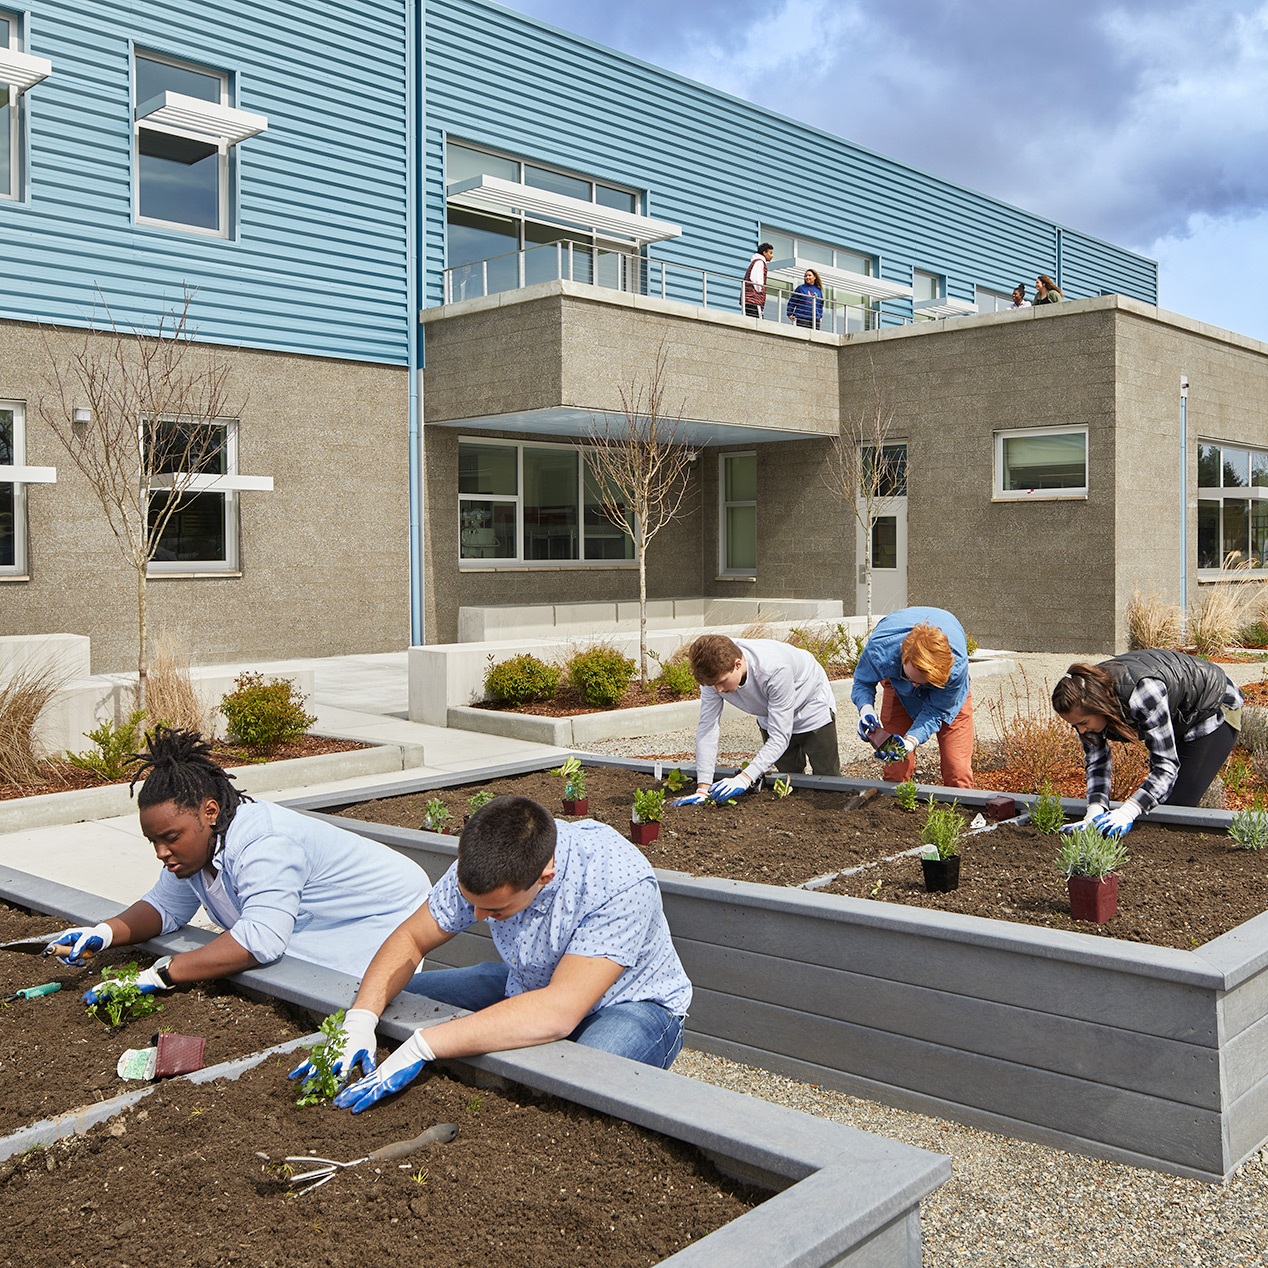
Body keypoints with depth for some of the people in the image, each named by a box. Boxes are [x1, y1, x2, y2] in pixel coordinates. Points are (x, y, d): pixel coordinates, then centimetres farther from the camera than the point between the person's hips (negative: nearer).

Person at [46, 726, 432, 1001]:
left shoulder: (262, 844, -35)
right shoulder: (196, 841, -3)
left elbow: (260, 939, -45)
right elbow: (165, 907, 7)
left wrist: (161, 975, -44)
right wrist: (103, 933, -13)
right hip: (320, 946, 9)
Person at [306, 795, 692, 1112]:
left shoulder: (621, 884, -37)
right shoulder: (483, 863, -19)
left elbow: (559, 1012, -42)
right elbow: (410, 939, -7)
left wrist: (422, 1047, -43)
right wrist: (359, 1020, -26)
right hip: (530, 986, 6)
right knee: (389, 1003, -4)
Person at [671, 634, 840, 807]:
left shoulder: (776, 669, -44)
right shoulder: (715, 673, -29)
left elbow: (780, 736, -40)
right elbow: (708, 727, -26)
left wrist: (745, 779, -49)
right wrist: (703, 788, -32)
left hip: (813, 708, -4)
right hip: (770, 718, 4)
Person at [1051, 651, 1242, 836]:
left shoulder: (1142, 692, -43)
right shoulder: (1086, 698, -23)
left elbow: (1166, 765, -41)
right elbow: (1096, 760, -17)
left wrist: (1127, 811, -51)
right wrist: (1095, 809, -33)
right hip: (1181, 720, 7)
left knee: (1177, 806, -14)